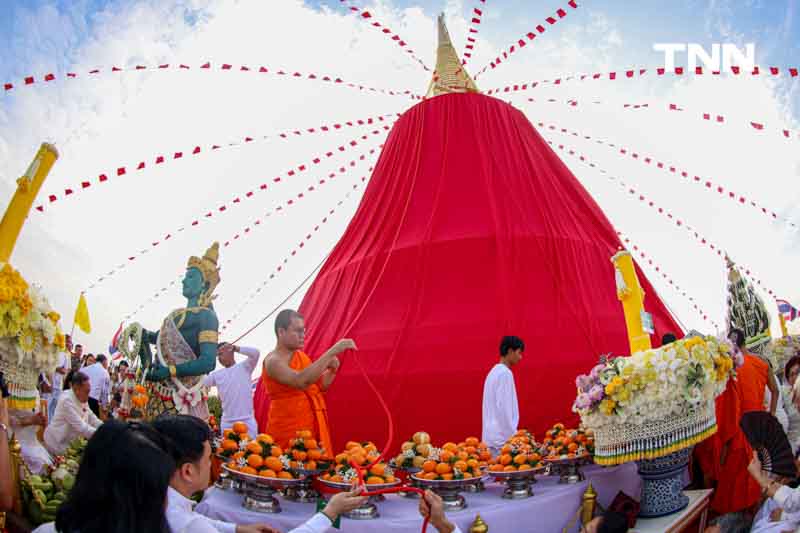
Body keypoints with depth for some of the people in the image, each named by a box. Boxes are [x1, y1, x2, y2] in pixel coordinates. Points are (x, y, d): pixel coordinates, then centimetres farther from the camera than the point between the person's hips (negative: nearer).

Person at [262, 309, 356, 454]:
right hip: (289, 428, -7)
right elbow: (302, 381, -32)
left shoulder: (301, 355, 10)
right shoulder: (273, 361, -15)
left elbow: (319, 386, 19)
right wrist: (332, 352, -33)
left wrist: (332, 370, -1)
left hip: (314, 425, 7)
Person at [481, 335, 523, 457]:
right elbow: (504, 408, -18)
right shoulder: (505, 373, -12)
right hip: (503, 437, -9)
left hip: (492, 435, 9)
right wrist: (512, 435, -14)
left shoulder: (494, 372, 15)